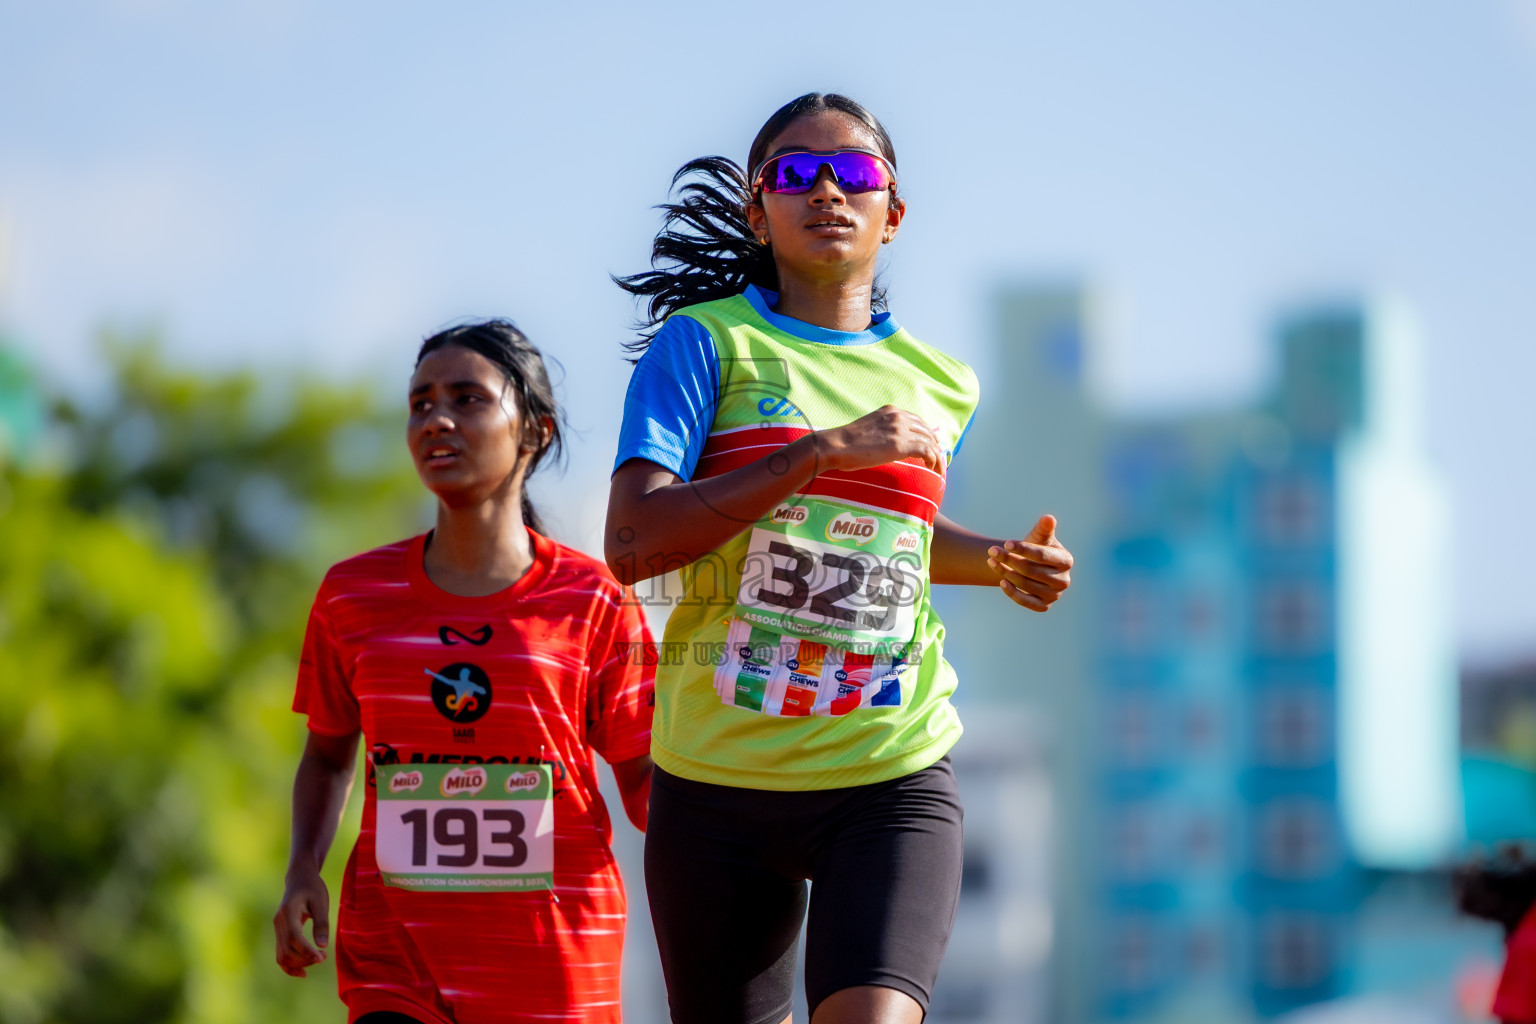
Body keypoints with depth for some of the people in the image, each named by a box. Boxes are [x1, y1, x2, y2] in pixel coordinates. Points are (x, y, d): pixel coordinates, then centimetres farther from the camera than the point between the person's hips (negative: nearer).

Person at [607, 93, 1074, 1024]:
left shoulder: (942, 386, 10)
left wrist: (999, 564, 9)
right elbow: (632, 542, -16)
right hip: (717, 775, -1)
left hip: (893, 779, 1)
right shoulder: (705, 343, -2)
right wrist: (825, 450, -19)